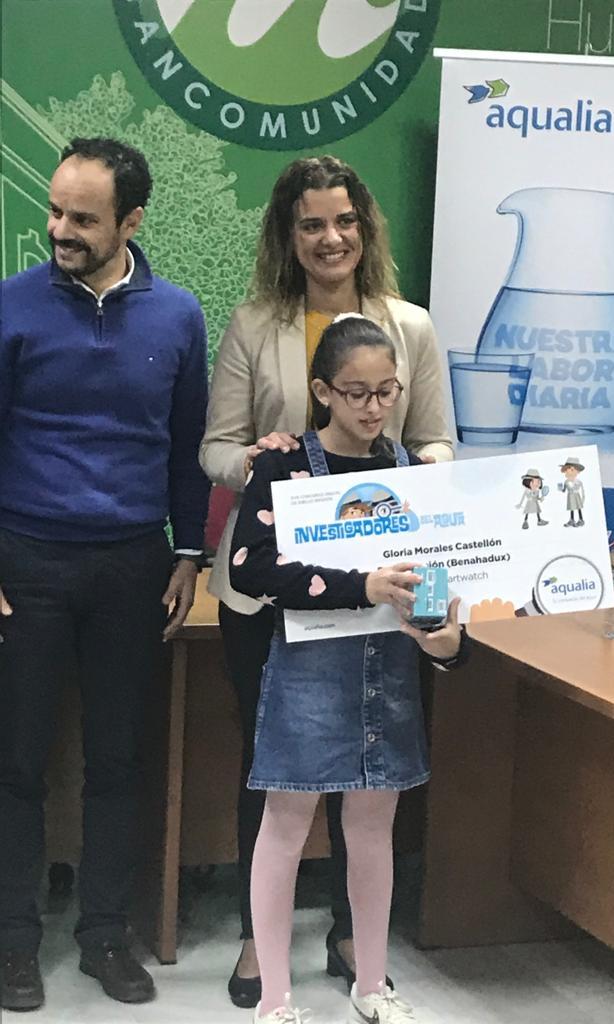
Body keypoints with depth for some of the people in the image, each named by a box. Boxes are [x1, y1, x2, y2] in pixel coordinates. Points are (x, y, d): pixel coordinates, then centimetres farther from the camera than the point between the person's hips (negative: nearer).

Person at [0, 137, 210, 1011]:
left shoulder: (176, 315, 0)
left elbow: (187, 445, 8)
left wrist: (189, 557, 5)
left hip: (133, 564, 2)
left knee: (118, 756, 10)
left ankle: (106, 931, 23)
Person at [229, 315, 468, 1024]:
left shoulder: (409, 470, 5)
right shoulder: (284, 466, -8)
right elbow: (250, 567, -20)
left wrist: (448, 638, -11)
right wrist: (361, 587, -28)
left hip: (390, 666, 4)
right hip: (309, 665, -4)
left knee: (373, 825, 14)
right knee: (288, 825, 3)